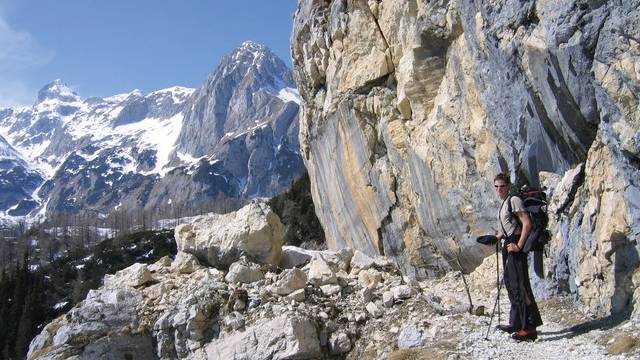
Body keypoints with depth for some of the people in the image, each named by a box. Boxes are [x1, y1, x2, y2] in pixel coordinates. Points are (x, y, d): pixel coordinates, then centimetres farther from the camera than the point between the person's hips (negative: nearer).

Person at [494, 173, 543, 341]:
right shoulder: (504, 204, 18)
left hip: (515, 246, -10)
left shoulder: (514, 200, -10)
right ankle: (516, 323, 25)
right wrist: (497, 237, 11)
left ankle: (530, 328, -8)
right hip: (508, 245, 10)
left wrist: (519, 245, -22)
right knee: (511, 284, 15)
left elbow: (527, 224, -18)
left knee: (519, 285, -11)